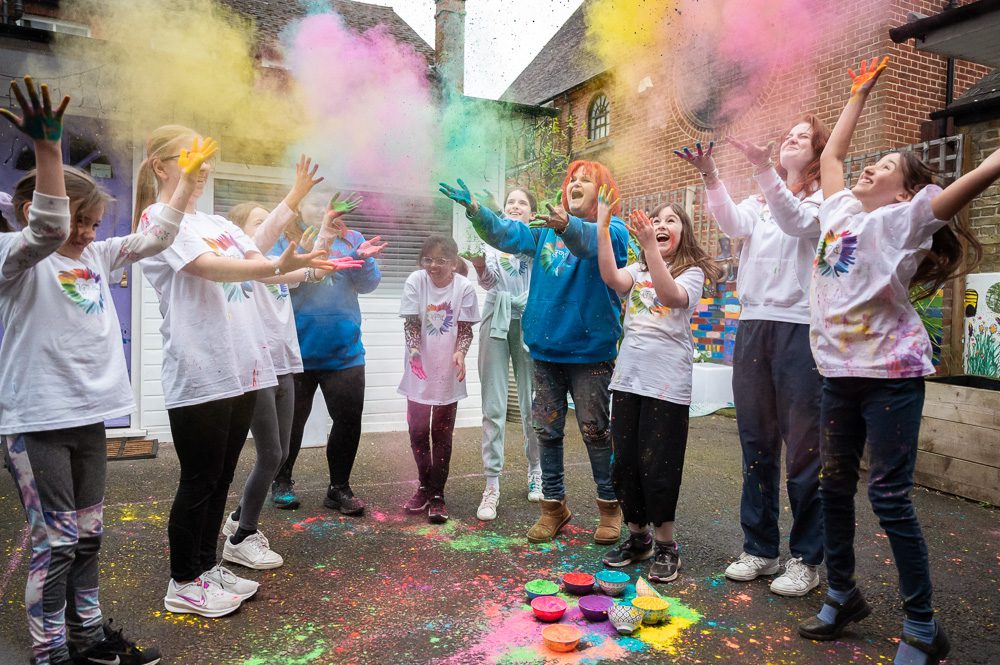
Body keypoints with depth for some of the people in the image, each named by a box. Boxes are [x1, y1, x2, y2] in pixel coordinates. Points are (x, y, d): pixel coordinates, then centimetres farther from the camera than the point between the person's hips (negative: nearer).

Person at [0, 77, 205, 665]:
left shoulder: (98, 255, 11)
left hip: (89, 416, 7)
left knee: (88, 537, 15)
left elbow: (156, 237, 12)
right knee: (56, 541, 0)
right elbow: (47, 231, -29)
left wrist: (188, 176, 8)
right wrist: (47, 147, -38)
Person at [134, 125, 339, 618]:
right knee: (199, 481, 3)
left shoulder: (218, 223, 17)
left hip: (240, 368, 7)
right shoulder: (158, 219, -6)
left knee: (221, 476, 15)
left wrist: (311, 265, -6)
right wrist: (282, 265, -35)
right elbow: (209, 267, -22)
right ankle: (183, 583, 20)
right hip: (199, 373, -7)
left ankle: (206, 566, 30)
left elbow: (261, 265, 10)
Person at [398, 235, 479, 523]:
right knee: (418, 430, 6)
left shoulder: (464, 287, -11)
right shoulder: (415, 281, -8)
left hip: (448, 373, -1)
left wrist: (460, 353, -27)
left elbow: (465, 329, -7)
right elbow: (411, 324, -10)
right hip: (420, 370, 1)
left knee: (442, 434, 7)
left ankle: (437, 494, 18)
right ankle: (425, 486, 28)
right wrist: (414, 351, -28)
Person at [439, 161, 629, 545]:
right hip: (546, 347, 5)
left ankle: (609, 507, 22)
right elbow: (507, 234, 3)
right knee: (547, 429, 10)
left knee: (595, 430, 4)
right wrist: (475, 210, -15)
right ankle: (554, 505, 24)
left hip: (590, 350, -4)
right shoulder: (547, 229, 12)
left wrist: (566, 226, -48)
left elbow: (593, 242, -27)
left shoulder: (613, 229, -4)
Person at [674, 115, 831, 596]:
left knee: (804, 445, -1)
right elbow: (735, 225, -3)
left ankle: (806, 558, 12)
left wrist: (763, 170, -28)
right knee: (756, 442, 8)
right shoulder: (759, 200, 18)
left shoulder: (823, 200, 6)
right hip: (752, 325, 5)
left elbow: (796, 222, -16)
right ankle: (760, 549, 20)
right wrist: (710, 176, -16)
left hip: (800, 327, -4)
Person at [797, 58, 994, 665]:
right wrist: (859, 95, 32)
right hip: (840, 372, 7)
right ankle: (843, 595, 29)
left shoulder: (903, 220, -4)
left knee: (890, 498, -4)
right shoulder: (840, 211, 14)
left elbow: (980, 173, -15)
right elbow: (833, 153, 26)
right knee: (835, 487, 12)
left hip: (892, 372, -6)